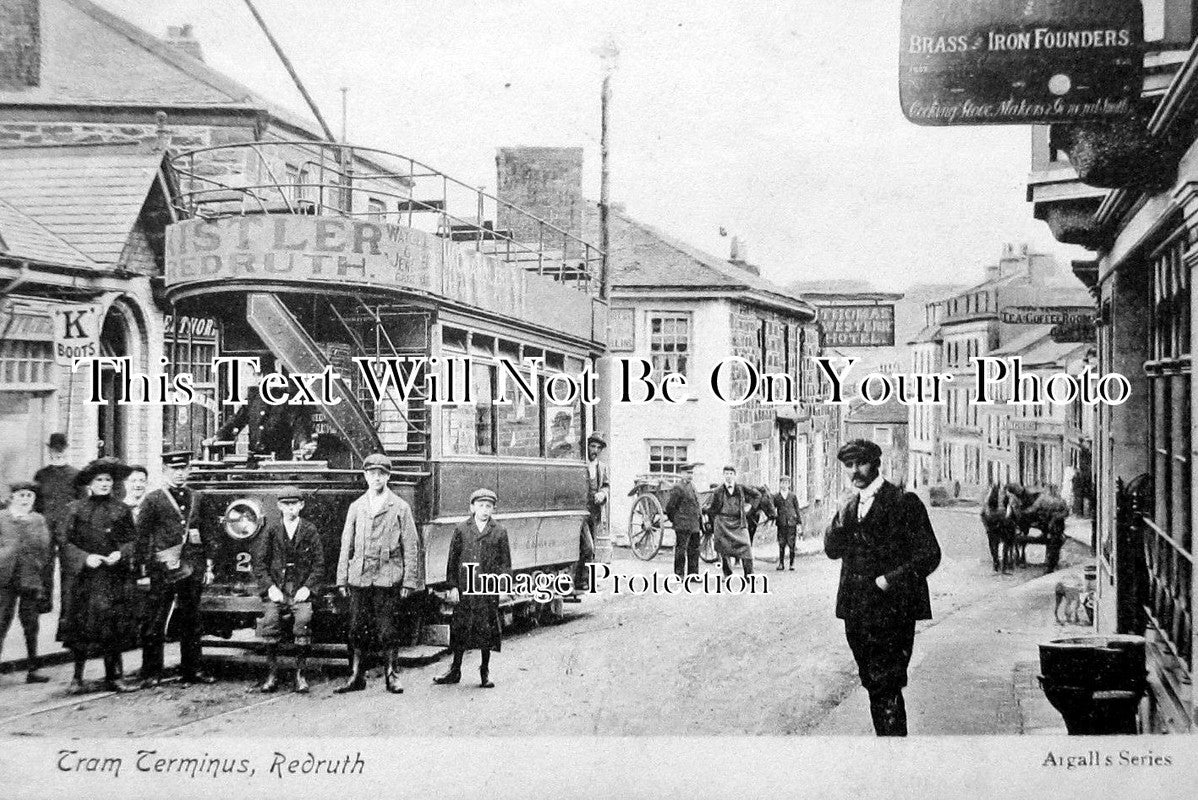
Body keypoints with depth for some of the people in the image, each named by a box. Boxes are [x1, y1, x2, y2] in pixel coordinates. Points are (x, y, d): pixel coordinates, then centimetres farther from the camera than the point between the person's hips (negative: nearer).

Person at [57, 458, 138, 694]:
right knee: (81, 627, -4)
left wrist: (120, 554, -9)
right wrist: (85, 558, -12)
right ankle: (77, 678, 4)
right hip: (85, 577, -1)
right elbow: (66, 544, 3)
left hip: (114, 575, 1)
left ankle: (113, 677, 8)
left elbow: (131, 541, 10)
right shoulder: (76, 509, 4)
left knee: (113, 628, 0)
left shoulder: (121, 510, 8)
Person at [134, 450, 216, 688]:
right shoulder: (152, 501, -1)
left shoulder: (196, 499, 13)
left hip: (193, 570, 4)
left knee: (191, 623, 10)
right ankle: (151, 673, 3)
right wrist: (142, 573, -7)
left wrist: (208, 566, 13)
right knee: (154, 623, -3)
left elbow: (205, 535, 18)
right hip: (162, 570, -4)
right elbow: (142, 538, -3)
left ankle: (191, 670, 18)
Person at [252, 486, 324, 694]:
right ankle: (272, 674, -17)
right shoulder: (270, 529, 7)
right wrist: (270, 587, -8)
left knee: (303, 618, -28)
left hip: (301, 589, 0)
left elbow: (319, 564, 6)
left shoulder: (310, 531, 8)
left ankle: (300, 674, -18)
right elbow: (260, 562, 5)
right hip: (276, 589, 0)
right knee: (270, 618, -27)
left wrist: (307, 588, -7)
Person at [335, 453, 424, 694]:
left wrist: (409, 581, -4)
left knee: (388, 632, 0)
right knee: (357, 631, 4)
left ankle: (392, 676, 10)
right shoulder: (356, 507, 13)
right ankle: (356, 677, 12)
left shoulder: (400, 508, 4)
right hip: (359, 578, 3)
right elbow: (346, 545, 14)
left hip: (388, 580, -3)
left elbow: (411, 547, 2)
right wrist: (342, 579, 7)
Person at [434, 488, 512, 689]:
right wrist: (452, 585, 0)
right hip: (464, 588, 1)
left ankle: (485, 672, 16)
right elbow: (453, 559, 6)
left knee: (487, 630, 3)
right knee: (460, 629, 4)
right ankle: (455, 671, 15)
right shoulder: (461, 529, 6)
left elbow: (505, 562, 6)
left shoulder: (500, 532, 5)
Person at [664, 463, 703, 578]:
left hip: (695, 525, 9)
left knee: (694, 550, 10)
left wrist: (700, 523, 19)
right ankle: (679, 574, 1)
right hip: (683, 526, -9)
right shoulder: (678, 488, -11)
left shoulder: (691, 486, 17)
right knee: (681, 549, -4)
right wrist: (674, 520, -6)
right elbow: (669, 506, -13)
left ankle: (693, 573, 16)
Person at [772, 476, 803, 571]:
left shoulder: (793, 496, 7)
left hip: (792, 523, -1)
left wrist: (799, 523, 5)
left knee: (791, 544, -2)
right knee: (781, 544, 0)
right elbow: (773, 509, 14)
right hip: (781, 523, 1)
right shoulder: (776, 497, 9)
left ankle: (792, 563, 6)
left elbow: (797, 510, 9)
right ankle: (781, 563, 8)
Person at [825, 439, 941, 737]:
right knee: (873, 685, 13)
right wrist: (841, 522, -7)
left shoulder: (902, 502, -8)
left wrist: (891, 580, -15)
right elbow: (831, 550, 10)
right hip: (856, 610, 7)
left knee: (886, 688, -10)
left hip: (890, 610, -7)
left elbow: (929, 554, -8)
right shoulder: (850, 504, 14)